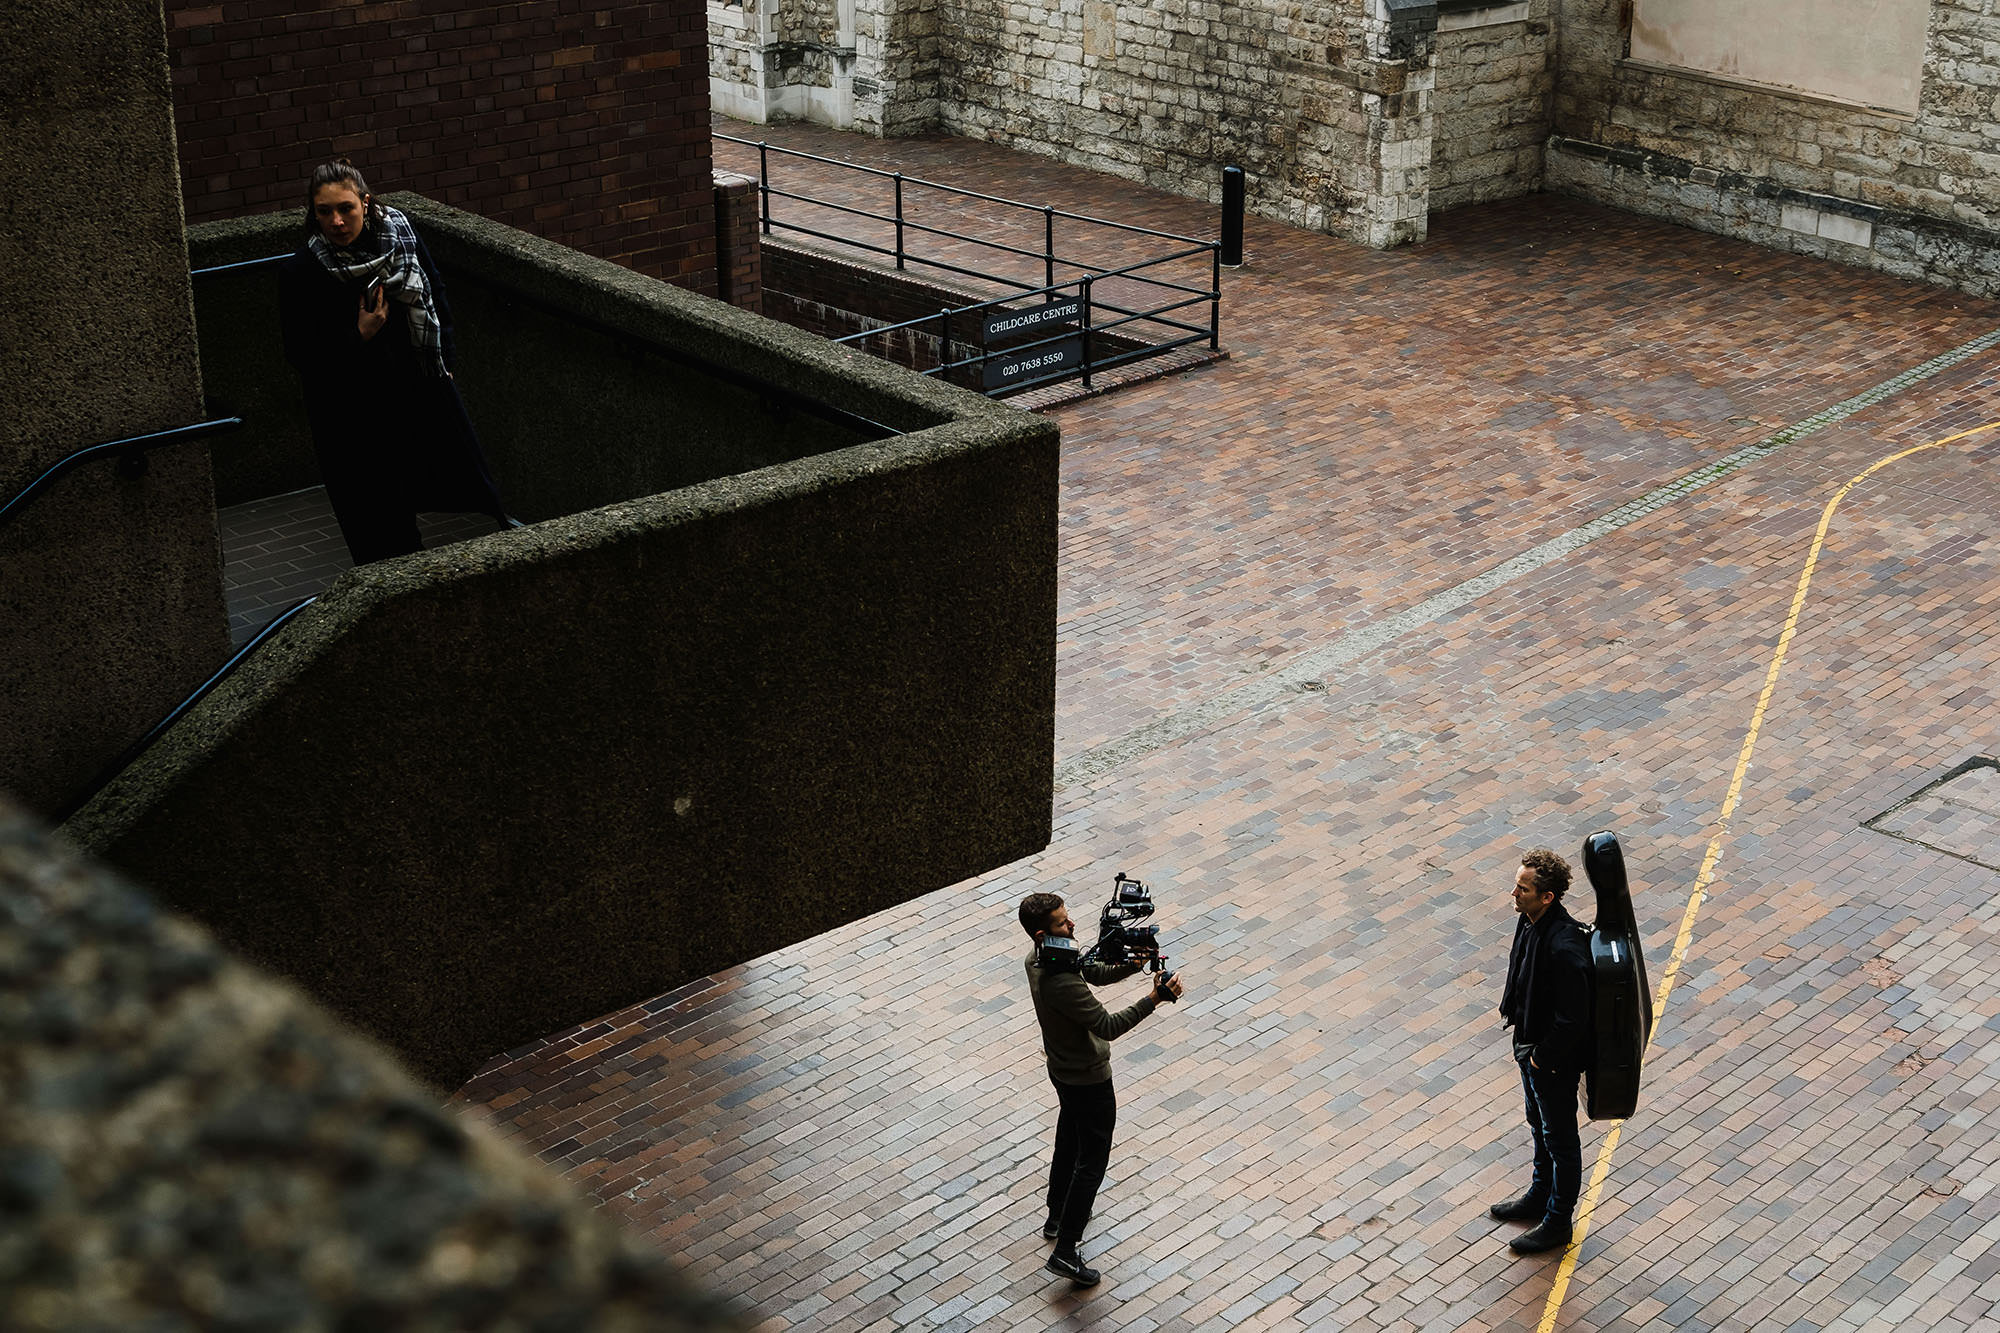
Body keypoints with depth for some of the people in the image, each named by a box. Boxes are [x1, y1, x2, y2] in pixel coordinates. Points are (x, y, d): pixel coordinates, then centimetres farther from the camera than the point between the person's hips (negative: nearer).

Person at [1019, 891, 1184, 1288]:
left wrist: (1133, 964, -15)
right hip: (1088, 1078, -10)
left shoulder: (1038, 959, -7)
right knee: (1092, 1161, 3)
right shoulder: (1061, 983, -38)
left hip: (1063, 1069, 10)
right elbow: (1107, 1026, -34)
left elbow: (1097, 973, 3)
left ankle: (1057, 1217, 48)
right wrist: (1153, 999, -36)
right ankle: (1065, 1251, 8)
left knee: (1069, 1141, 29)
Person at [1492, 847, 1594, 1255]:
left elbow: (1573, 1018, -30)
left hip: (1556, 1058, -9)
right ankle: (1540, 1197, 49)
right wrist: (1523, 1039, 12)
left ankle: (1558, 1222, 30)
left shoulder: (1565, 948, -36)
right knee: (1539, 1124, 27)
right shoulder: (1530, 920, -7)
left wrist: (1543, 1057, -17)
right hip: (1530, 1043, 9)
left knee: (1560, 1138, 12)